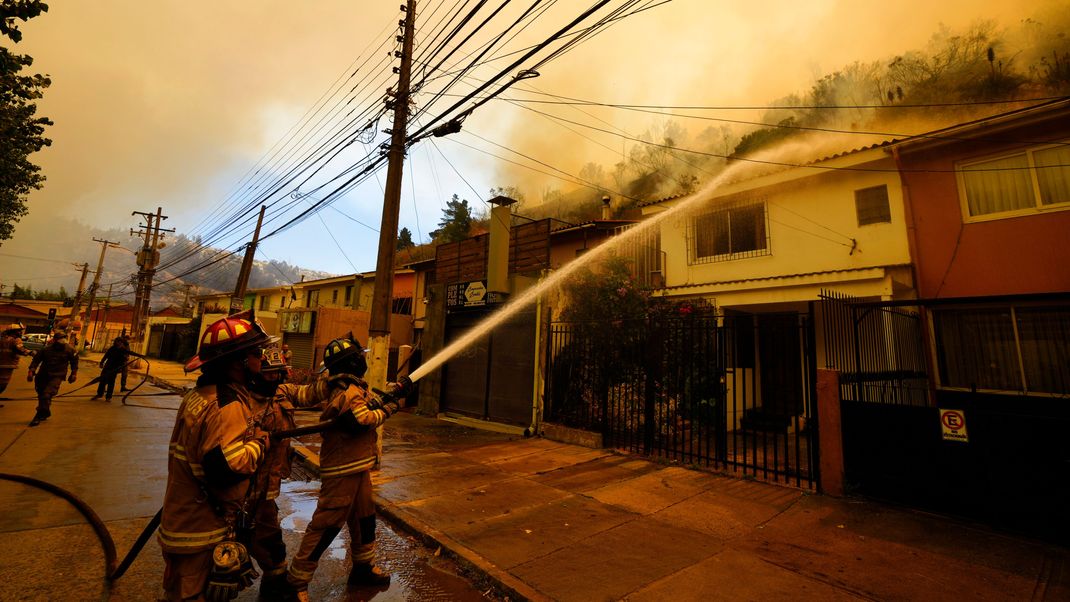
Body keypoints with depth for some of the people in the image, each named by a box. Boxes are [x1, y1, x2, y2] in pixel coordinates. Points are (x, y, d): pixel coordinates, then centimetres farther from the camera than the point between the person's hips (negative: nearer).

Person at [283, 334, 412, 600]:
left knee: (364, 518, 21)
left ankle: (363, 567, 37)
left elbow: (374, 404, 10)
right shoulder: (348, 391, -22)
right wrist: (391, 404, -15)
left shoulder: (355, 388, 10)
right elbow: (365, 420, -25)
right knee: (326, 526, 1)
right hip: (343, 471, -10)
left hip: (357, 468, 10)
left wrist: (394, 392, -3)